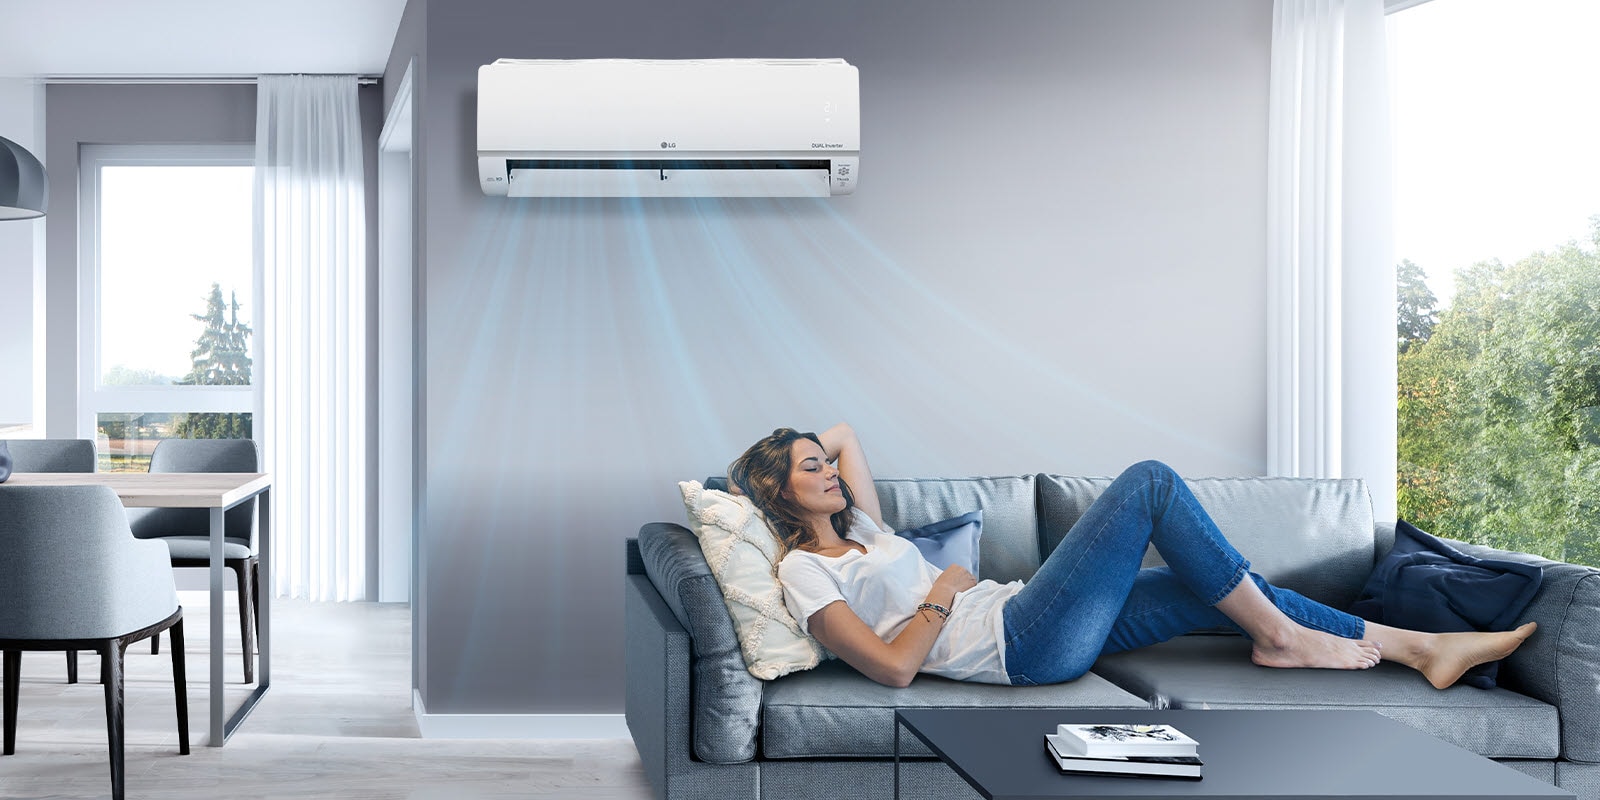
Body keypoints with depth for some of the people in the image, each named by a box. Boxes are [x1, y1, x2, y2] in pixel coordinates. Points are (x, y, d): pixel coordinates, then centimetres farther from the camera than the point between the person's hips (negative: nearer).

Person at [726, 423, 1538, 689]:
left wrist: (784, 459, 23)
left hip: (1039, 627, 9)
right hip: (1022, 641, -9)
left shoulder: (859, 532, 20)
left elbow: (844, 433, 34)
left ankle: (1419, 646, 13)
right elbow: (894, 665, -18)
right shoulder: (806, 571, -6)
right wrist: (944, 594, -6)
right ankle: (1279, 636, -2)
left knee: (1222, 585, 4)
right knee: (1150, 481, -13)